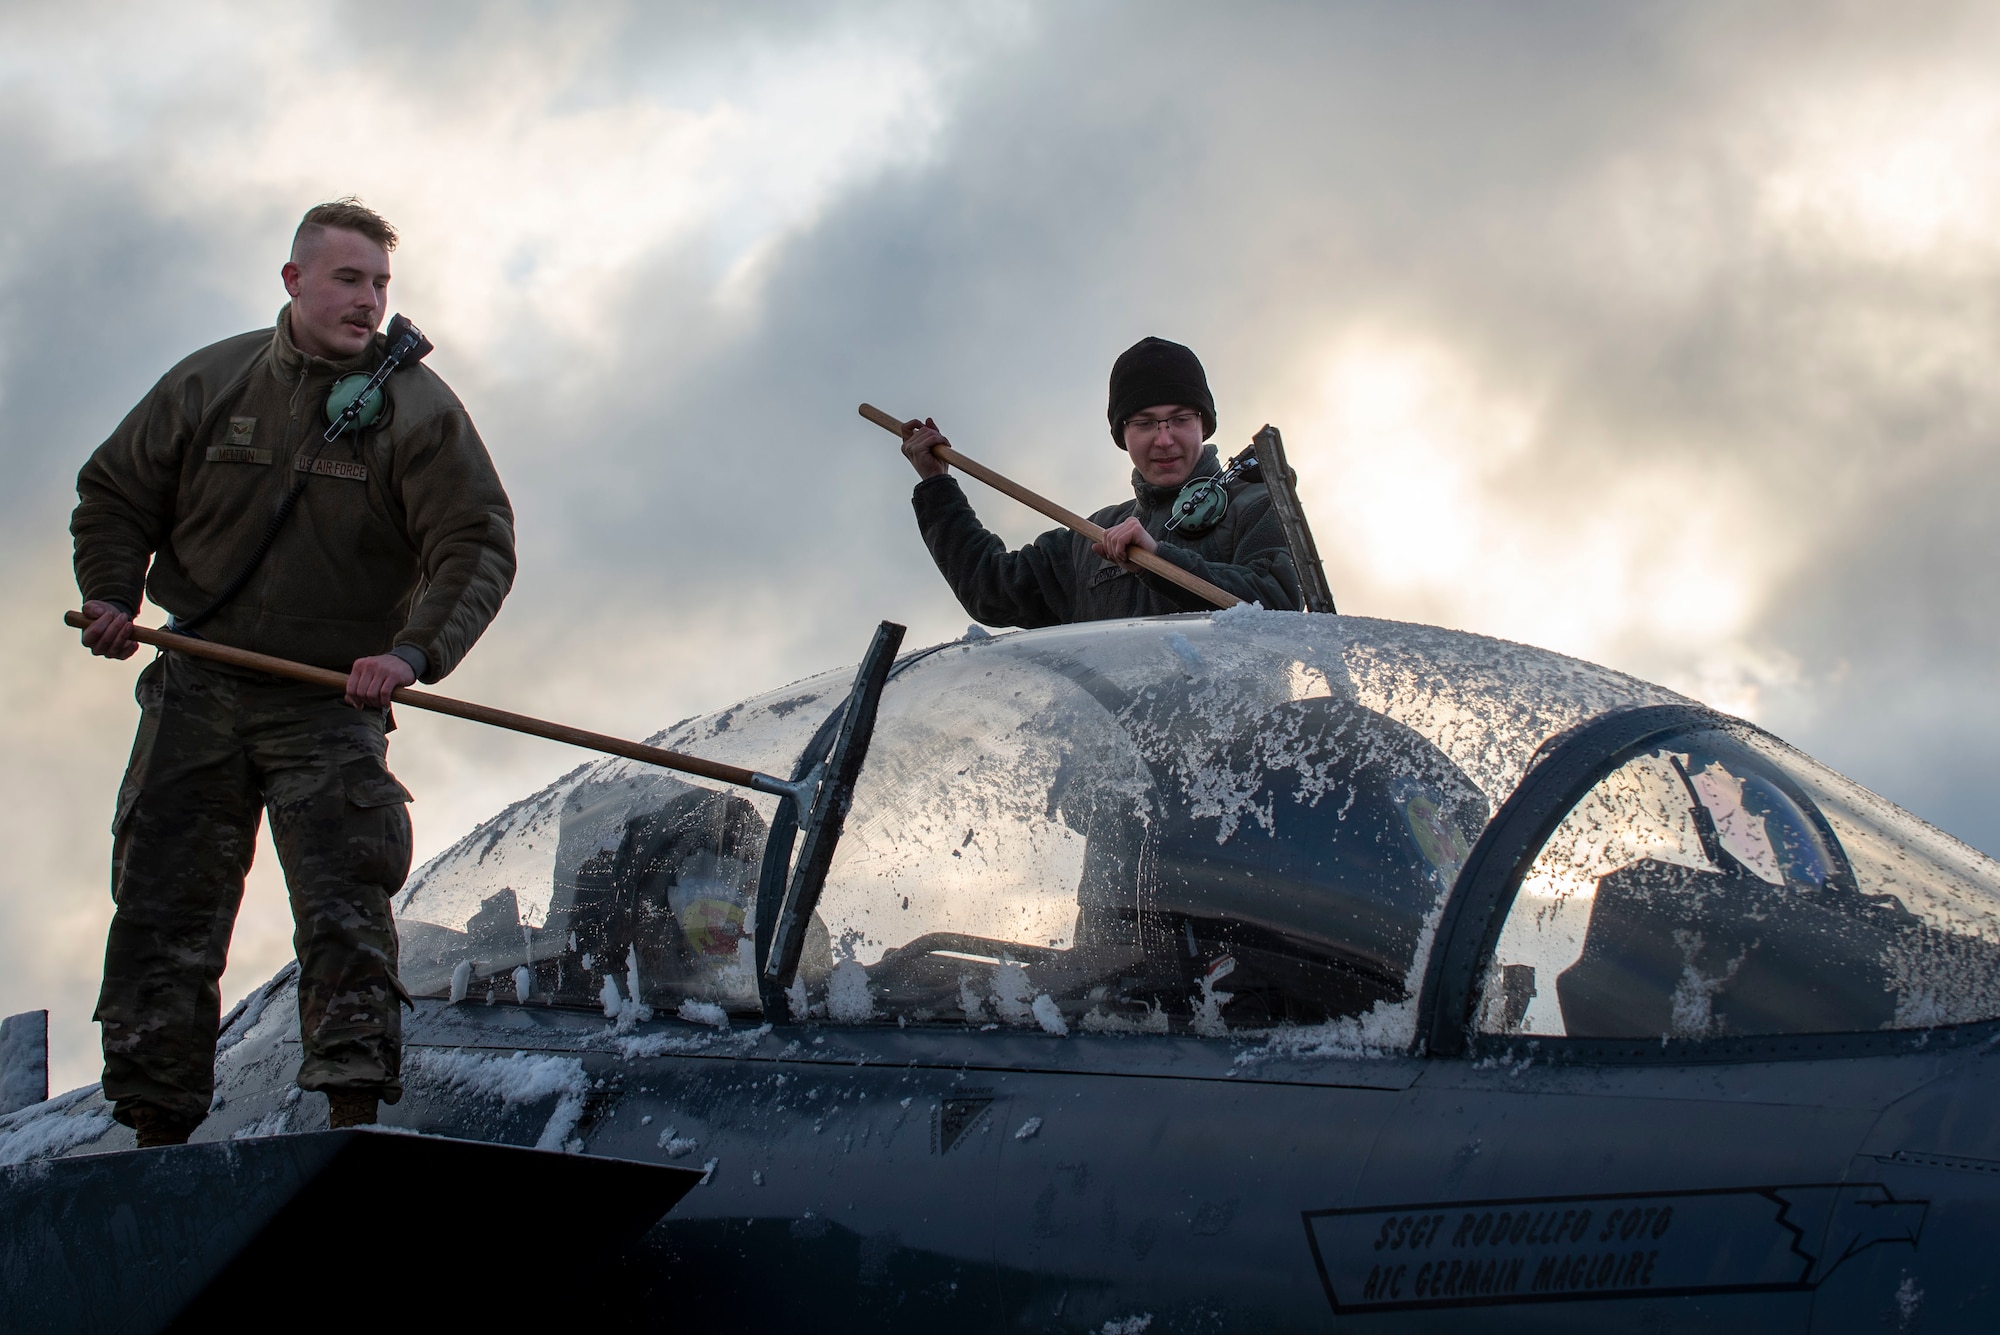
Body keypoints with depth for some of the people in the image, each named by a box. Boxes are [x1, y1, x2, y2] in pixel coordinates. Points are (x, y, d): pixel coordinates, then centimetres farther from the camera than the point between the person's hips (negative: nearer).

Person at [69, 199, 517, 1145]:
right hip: (197, 692, 3)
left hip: (332, 703, -2)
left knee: (344, 908, -11)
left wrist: (413, 651, -24)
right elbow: (114, 493, 16)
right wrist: (111, 596, -1)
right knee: (162, 907, 2)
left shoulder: (419, 409, -4)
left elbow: (477, 548, -9)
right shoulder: (209, 383, 4)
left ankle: (354, 1111, -8)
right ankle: (156, 1123, 10)